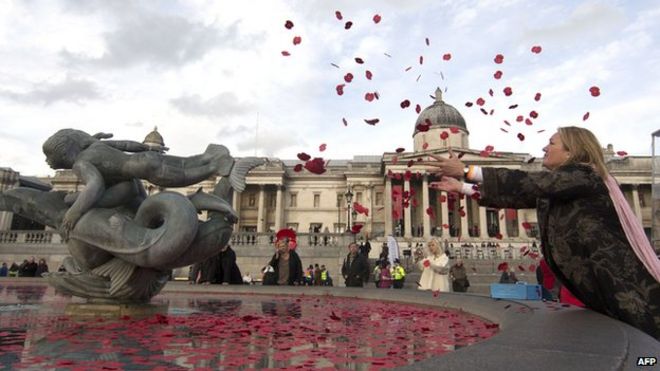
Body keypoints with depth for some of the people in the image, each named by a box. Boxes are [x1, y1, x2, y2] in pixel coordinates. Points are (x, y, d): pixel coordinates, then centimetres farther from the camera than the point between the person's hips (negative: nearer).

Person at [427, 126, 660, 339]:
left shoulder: (583, 174, -15)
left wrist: (465, 171, -25)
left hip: (625, 286, -9)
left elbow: (524, 183, -26)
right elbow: (512, 197, 13)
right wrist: (461, 187, 14)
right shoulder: (551, 189, 12)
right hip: (597, 288, 9)